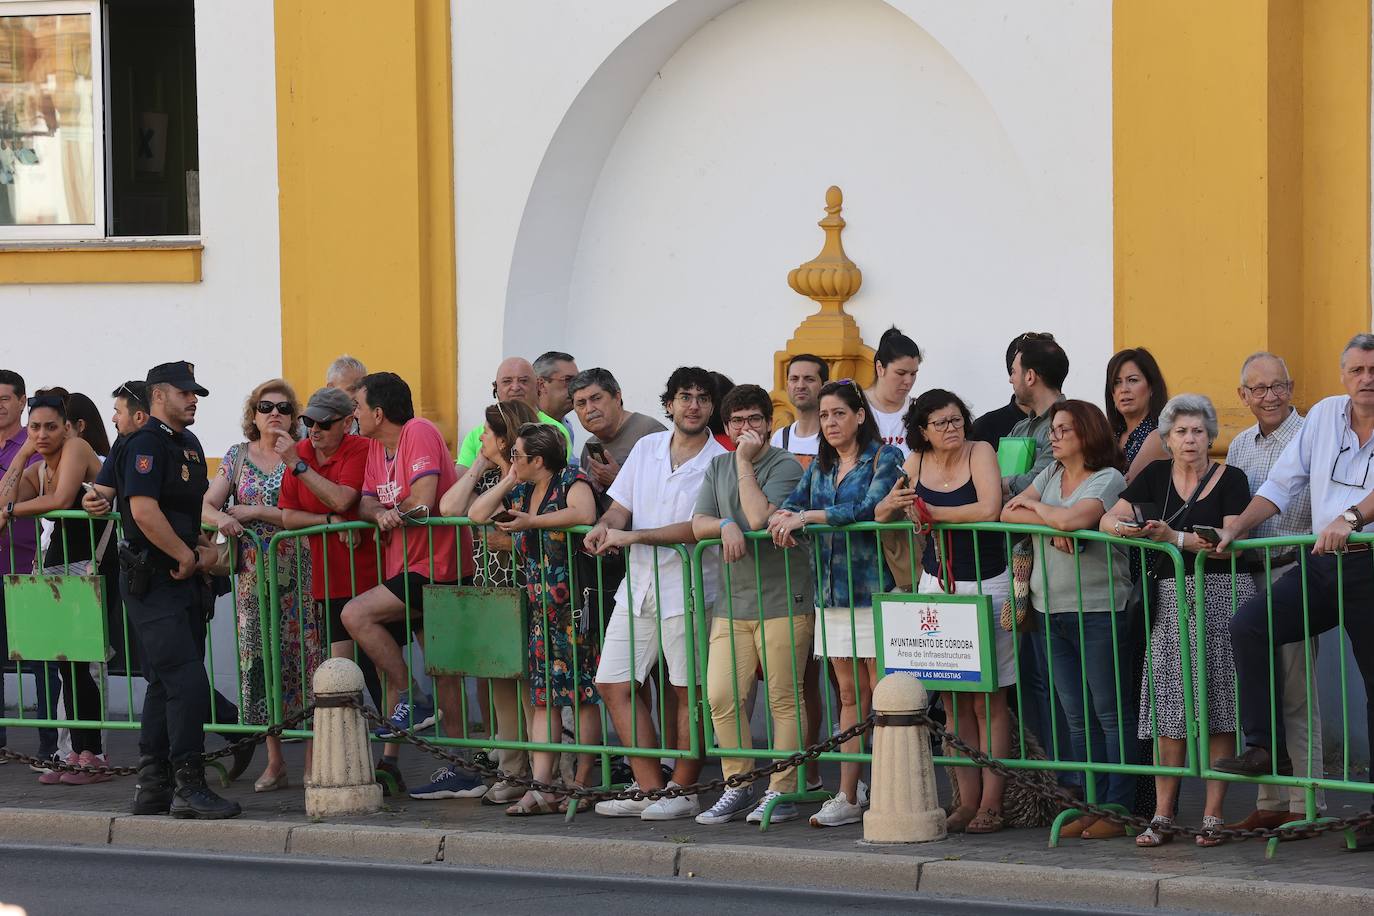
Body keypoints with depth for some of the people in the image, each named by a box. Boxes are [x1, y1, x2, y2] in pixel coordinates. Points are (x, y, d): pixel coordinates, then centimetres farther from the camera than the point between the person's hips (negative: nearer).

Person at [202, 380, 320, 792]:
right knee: (259, 661, 3)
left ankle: (313, 762, -3)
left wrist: (255, 512, -14)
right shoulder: (238, 456, 12)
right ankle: (274, 762, 10)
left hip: (298, 572, -4)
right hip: (253, 575, 4)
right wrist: (220, 518, -17)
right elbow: (205, 506, 5)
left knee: (303, 657, -7)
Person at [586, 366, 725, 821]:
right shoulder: (646, 448, 12)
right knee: (615, 685, 5)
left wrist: (632, 537, -19)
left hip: (688, 591, -6)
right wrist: (606, 527, -9)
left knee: (687, 693, -1)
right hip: (637, 585, 6)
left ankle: (683, 791, 8)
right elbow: (620, 507, 15)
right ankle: (649, 789, 11)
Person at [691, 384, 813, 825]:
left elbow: (759, 517, -19)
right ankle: (738, 787, 10)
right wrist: (725, 525, -13)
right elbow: (698, 524, 8)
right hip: (732, 602, 6)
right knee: (722, 698, -1)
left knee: (784, 698, -3)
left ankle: (782, 792, 1)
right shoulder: (718, 467, 14)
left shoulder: (785, 466, -5)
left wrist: (745, 463, -11)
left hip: (782, 601, -6)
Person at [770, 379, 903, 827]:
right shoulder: (820, 467, 17)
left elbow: (869, 508, -18)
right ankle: (848, 797, 9)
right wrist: (783, 518, -14)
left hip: (875, 588, -6)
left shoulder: (884, 458, -4)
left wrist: (806, 517, -19)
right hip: (833, 590, 6)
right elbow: (788, 505, 11)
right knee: (850, 694, 8)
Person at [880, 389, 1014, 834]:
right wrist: (891, 505, -9)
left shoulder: (980, 452, -7)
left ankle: (991, 803, -2)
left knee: (988, 700, -3)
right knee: (953, 700, 4)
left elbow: (989, 510, -22)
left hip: (986, 583, -4)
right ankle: (967, 801, 8)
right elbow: (881, 516, 15)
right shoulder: (917, 463, 6)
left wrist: (931, 512, -13)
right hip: (936, 584, 4)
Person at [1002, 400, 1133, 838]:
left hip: (1098, 609, -7)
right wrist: (1052, 525, -10)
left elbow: (1074, 518, -22)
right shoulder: (1051, 475, 16)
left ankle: (1119, 809, -2)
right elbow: (1007, 513, 5)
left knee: (1110, 712, -3)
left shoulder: (1108, 480, -6)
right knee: (1077, 716, 8)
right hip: (1053, 610, 7)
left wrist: (1036, 507, -3)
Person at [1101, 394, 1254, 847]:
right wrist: (1125, 526, -15)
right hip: (1171, 600, 3)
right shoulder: (1156, 476, 12)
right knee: (1169, 710, -2)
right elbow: (1108, 520, 8)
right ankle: (1162, 816, 0)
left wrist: (1174, 537, -18)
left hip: (1221, 597, -3)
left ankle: (1213, 816, -3)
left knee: (1218, 709, -5)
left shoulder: (1230, 479, 2)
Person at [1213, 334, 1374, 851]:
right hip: (1321, 565, 5)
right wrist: (1238, 527, 8)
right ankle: (1261, 747, -8)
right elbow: (1282, 486, 17)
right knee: (1248, 626, -13)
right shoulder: (1324, 416, 12)